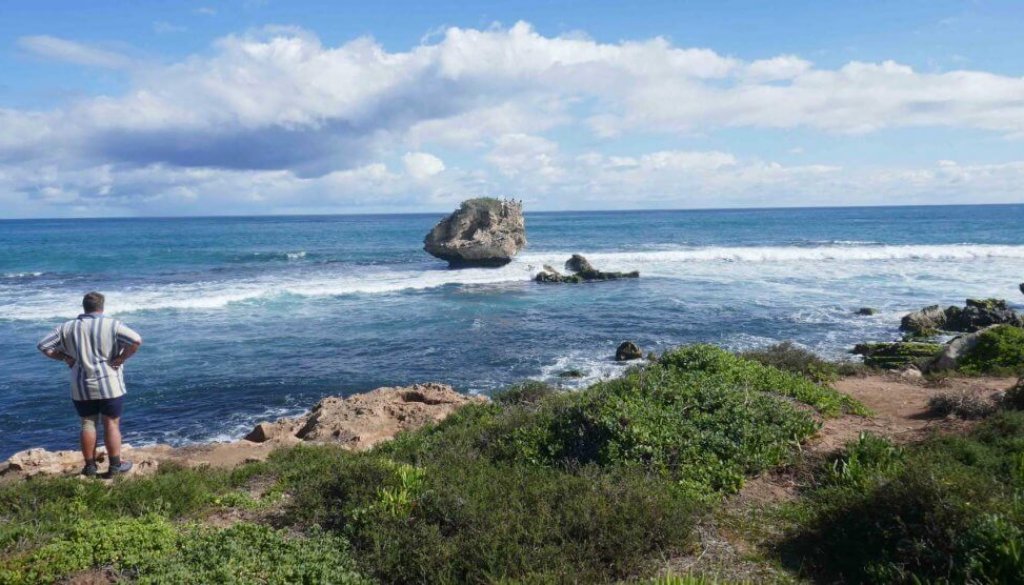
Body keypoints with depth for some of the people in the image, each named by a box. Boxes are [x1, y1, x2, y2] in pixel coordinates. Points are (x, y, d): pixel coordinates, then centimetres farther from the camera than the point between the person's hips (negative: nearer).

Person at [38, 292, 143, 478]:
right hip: (109, 385, -3)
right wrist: (122, 358, -12)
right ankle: (115, 466, 10)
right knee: (112, 424, 6)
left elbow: (44, 346, 5)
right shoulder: (112, 325, -9)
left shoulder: (68, 327, 3)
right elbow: (136, 340, -22)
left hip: (81, 387, 3)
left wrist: (65, 357, 5)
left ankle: (90, 467, 18)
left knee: (88, 424, 13)